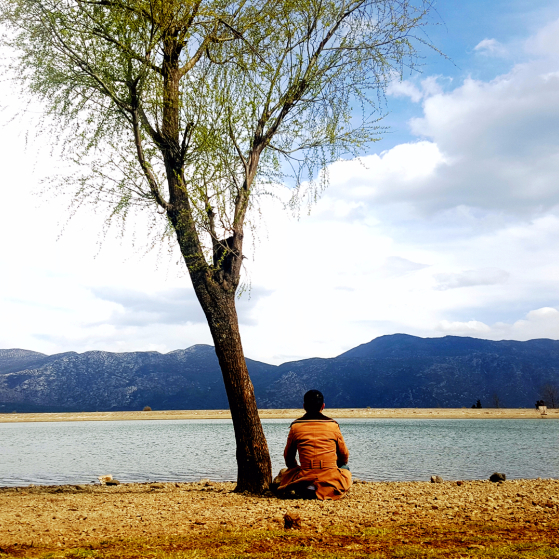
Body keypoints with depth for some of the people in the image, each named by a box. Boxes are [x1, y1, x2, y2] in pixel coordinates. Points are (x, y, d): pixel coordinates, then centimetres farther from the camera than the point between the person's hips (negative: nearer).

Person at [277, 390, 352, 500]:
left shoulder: (296, 426, 2)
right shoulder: (333, 425, 3)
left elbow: (289, 458, 12)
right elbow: (344, 456, 14)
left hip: (305, 477, 0)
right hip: (331, 478, 0)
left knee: (286, 473, 32)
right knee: (345, 469, 33)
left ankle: (305, 488, 8)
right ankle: (328, 490, 13)